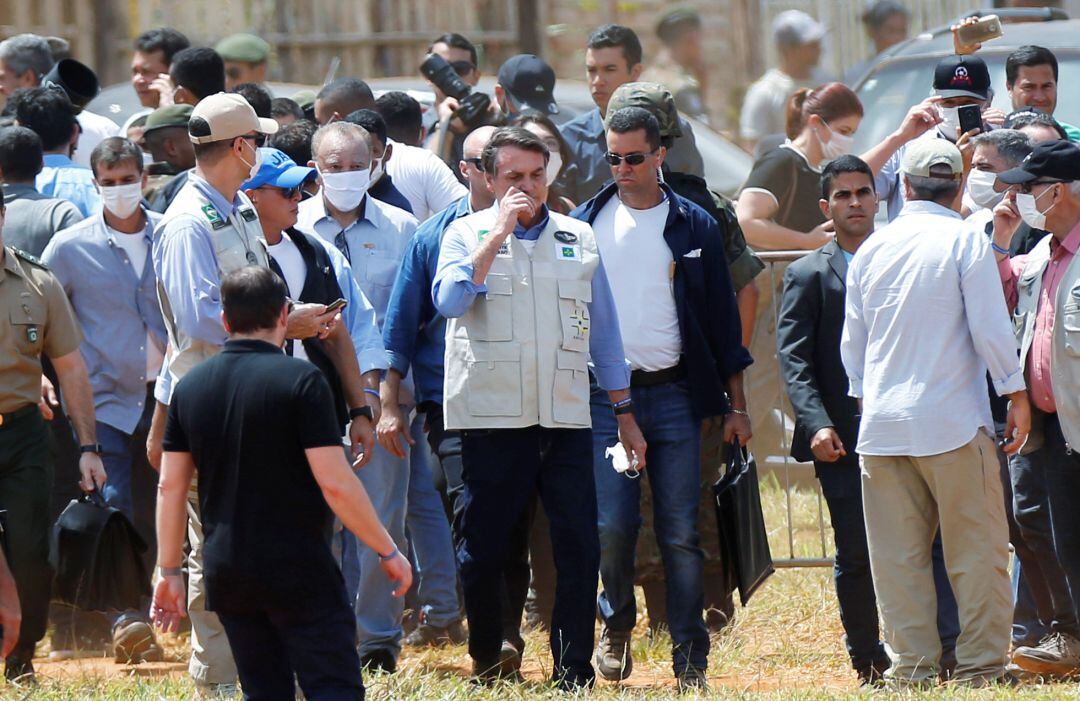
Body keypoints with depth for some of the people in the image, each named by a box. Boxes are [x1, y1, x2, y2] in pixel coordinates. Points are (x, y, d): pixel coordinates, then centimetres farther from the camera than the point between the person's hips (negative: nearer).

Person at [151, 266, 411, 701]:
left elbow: (170, 486, 9)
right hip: (299, 572, -5)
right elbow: (335, 483, -14)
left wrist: (169, 571, 17)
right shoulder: (300, 380, -10)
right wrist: (387, 552, -4)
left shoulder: (191, 388, 7)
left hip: (226, 577, 5)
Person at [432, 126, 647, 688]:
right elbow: (449, 301, -16)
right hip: (492, 418, -2)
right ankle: (486, 658, 22)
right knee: (483, 550, 2)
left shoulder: (578, 239, 12)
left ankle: (573, 673, 0)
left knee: (579, 547, -5)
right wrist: (500, 231, -15)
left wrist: (625, 414, 17)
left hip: (566, 419, 2)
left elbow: (604, 331, 18)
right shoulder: (468, 234, 4)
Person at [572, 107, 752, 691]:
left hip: (675, 395, 0)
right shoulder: (587, 225, 6)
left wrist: (735, 405, 6)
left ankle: (690, 657, 4)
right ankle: (616, 625, 17)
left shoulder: (693, 226, 5)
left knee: (680, 533, -2)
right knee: (612, 526, -7)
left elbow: (721, 316, 8)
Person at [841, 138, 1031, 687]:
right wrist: (1016, 395, 0)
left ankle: (913, 665, 5)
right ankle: (979, 666, -2)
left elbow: (851, 341, 16)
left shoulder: (872, 249, 10)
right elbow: (990, 328, -9)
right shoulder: (965, 240, -5)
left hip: (881, 426, 4)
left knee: (897, 555, 6)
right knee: (975, 550, 0)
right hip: (953, 422, -4)